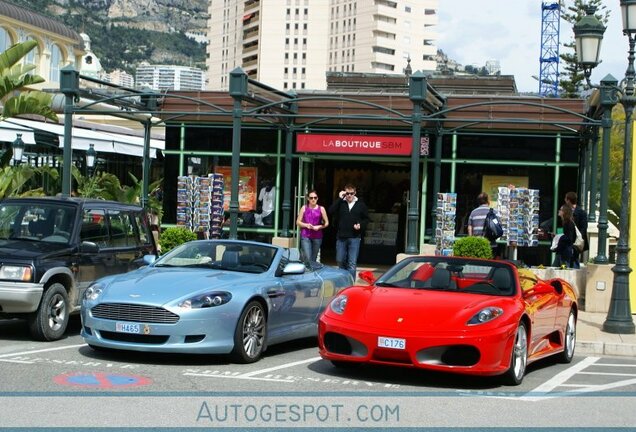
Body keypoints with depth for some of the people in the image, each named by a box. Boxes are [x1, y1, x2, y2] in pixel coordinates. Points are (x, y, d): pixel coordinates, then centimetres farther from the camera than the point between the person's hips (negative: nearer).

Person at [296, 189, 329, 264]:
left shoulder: (321, 209, 5)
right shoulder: (304, 208, 5)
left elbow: (326, 223, 7)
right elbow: (298, 222, 6)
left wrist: (319, 227, -11)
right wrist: (306, 225, -12)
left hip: (317, 236, 1)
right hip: (305, 236, -1)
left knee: (313, 259, 6)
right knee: (307, 259, -14)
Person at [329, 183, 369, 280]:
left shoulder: (361, 204, 5)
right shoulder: (340, 203, 5)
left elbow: (366, 219, 11)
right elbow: (331, 211, -11)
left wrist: (361, 225, -8)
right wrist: (339, 199, -12)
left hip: (354, 238, -2)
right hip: (341, 237, 2)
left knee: (352, 263, -5)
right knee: (340, 261, 9)